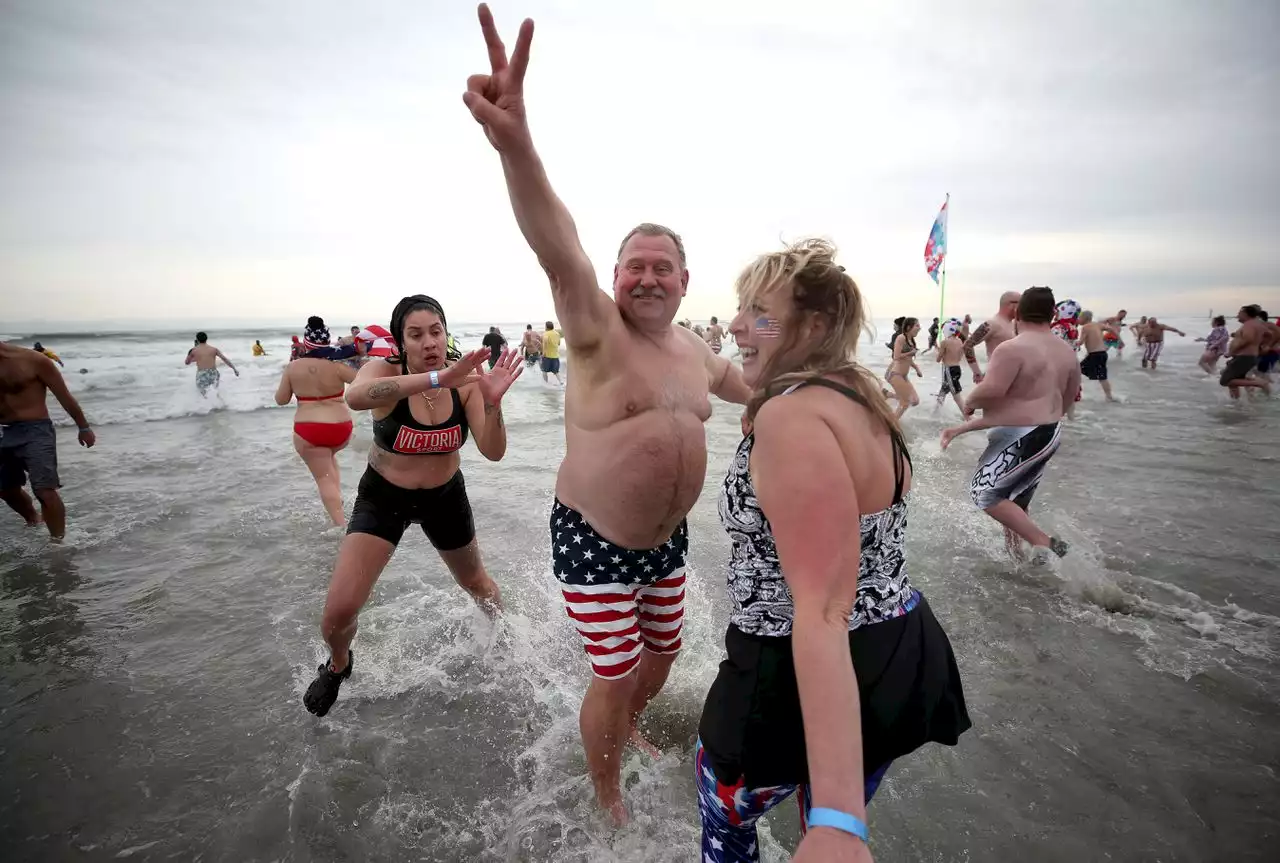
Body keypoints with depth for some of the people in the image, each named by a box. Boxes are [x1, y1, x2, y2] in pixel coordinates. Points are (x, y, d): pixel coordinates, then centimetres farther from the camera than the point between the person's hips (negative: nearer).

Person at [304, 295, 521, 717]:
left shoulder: (466, 382, -17)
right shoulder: (384, 370, -22)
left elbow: (493, 452, -24)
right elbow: (356, 396, -48)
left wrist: (492, 403, -43)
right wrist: (437, 378, -58)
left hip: (445, 496, 2)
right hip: (383, 497, -1)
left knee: (475, 582, 22)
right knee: (338, 611, -9)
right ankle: (338, 664, 28)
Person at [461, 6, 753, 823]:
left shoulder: (696, 348, 3)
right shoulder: (596, 329, -17)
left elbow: (744, 386, 26)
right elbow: (561, 254, -37)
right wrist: (515, 142, -53)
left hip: (667, 538, 7)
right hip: (594, 541, -6)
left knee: (662, 654, 24)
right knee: (614, 679, 6)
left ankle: (625, 728, 57)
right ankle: (609, 800, 38)